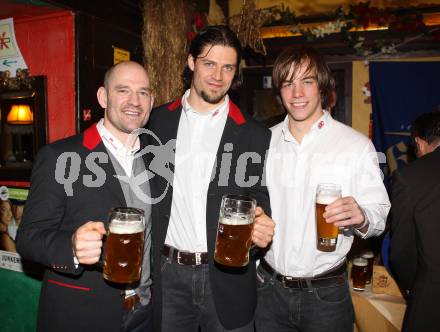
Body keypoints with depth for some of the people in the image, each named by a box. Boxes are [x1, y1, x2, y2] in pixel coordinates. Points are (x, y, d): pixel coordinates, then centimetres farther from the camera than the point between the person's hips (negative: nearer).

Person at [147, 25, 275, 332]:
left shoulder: (254, 136, -4)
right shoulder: (159, 120, 2)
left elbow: (261, 198, 2)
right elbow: (148, 188, 8)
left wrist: (261, 225, -21)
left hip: (227, 276, -1)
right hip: (168, 272, 2)